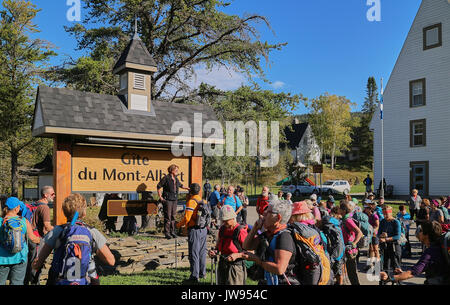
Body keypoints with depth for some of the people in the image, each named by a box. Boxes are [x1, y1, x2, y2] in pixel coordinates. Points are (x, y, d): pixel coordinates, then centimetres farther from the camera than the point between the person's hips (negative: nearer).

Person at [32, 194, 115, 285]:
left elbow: (36, 265, -3)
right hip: (86, 282, 0)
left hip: (59, 282, 1)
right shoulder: (92, 232, -4)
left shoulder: (57, 231, -4)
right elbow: (111, 261, -2)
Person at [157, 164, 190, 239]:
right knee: (167, 216, -4)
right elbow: (158, 186, -5)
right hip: (167, 199, -6)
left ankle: (172, 232, 17)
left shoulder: (176, 179, 12)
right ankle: (167, 233, 3)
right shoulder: (166, 178, -7)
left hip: (174, 200, 6)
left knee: (173, 216, 8)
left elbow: (180, 185, 32)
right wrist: (160, 197, -9)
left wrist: (186, 188, 28)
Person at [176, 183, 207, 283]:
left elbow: (187, 218, -18)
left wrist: (179, 225, -3)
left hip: (194, 229, -7)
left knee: (194, 253, 0)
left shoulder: (191, 202, -14)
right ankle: (202, 273, 27)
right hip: (204, 229, 7)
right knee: (202, 252, 17)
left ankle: (195, 276, 3)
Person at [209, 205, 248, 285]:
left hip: (236, 268, -7)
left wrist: (237, 255, -25)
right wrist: (214, 251, -2)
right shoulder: (222, 229, 5)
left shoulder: (240, 231, -15)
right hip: (222, 266, 7)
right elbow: (218, 246, 19)